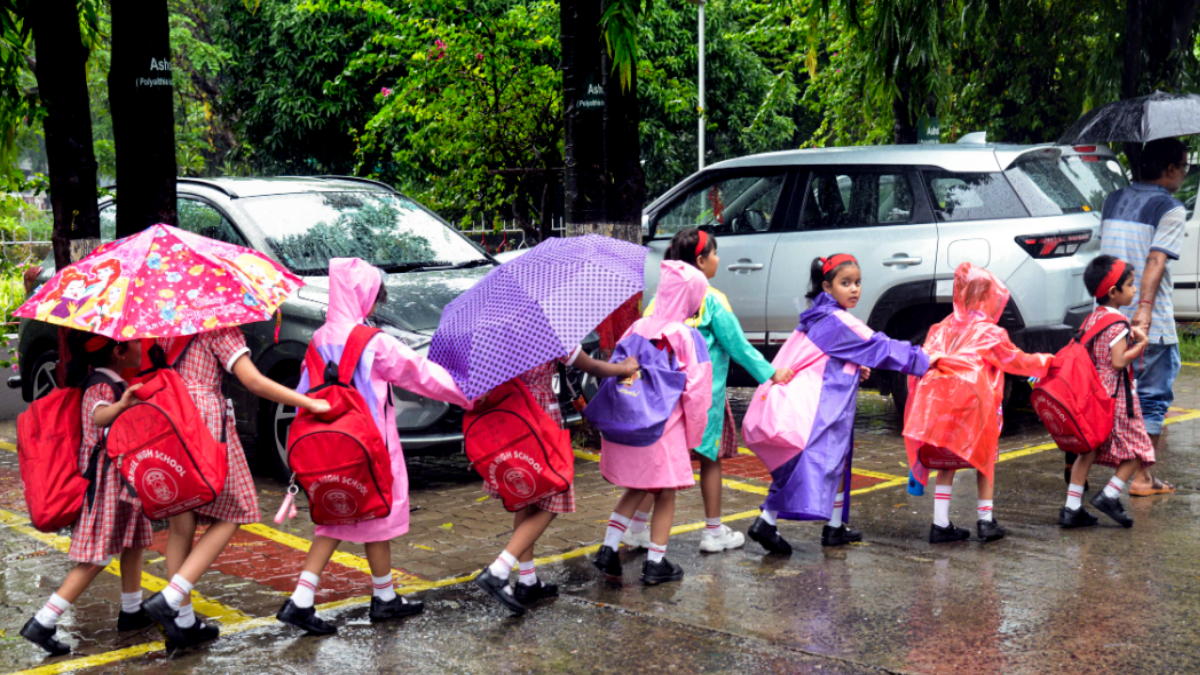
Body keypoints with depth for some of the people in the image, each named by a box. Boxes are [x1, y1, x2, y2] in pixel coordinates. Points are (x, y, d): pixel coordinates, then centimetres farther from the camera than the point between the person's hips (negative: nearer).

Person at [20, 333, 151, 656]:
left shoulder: (117, 384, 9)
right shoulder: (100, 388, -21)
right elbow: (98, 415, -44)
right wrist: (121, 405, -64)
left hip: (122, 478, 10)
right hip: (104, 481, -10)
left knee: (133, 542, 18)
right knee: (96, 559, -7)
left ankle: (132, 612, 31)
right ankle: (42, 625, -5)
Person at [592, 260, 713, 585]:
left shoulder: (638, 327, 2)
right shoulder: (687, 337, -11)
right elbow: (696, 389, -13)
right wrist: (693, 433, -1)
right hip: (665, 430, -5)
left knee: (635, 490, 21)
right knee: (666, 495, 10)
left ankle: (608, 550, 14)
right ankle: (655, 564, 15)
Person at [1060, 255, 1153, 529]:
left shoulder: (1091, 319, 10)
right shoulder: (1117, 324, -15)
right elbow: (1118, 361, -21)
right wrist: (1140, 345, -7)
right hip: (1115, 396, -8)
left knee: (1088, 450, 11)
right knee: (1137, 449, 6)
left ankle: (1072, 507, 9)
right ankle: (1109, 496, 2)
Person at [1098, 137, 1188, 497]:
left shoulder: (1113, 201, 12)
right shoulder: (1171, 209, -8)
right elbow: (1156, 260, -21)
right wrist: (1145, 308, -29)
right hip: (1152, 323, -6)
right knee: (1152, 396, 2)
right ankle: (1141, 477, 4)